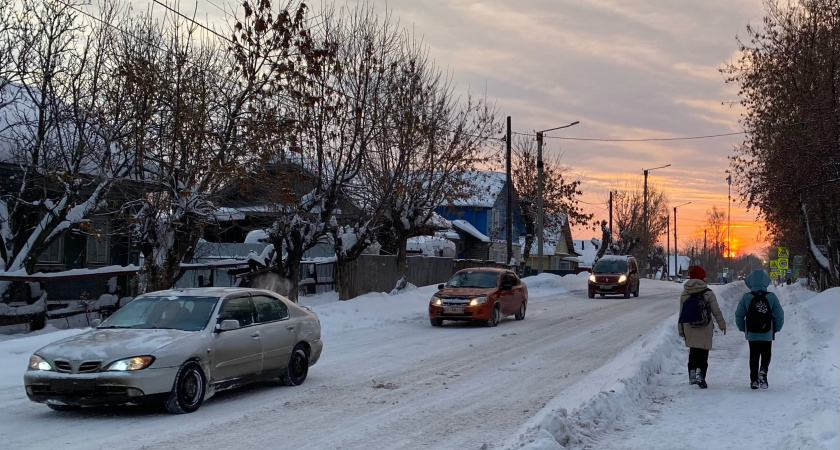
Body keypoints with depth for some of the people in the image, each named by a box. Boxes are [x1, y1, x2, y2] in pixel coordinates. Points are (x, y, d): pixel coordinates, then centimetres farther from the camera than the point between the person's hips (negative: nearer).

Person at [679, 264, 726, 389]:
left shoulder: (684, 294, 1)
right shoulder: (708, 293, -9)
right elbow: (716, 312, -3)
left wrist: (681, 330, 14)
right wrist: (722, 324, 12)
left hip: (690, 329, 4)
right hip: (705, 329, -4)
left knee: (693, 352, 18)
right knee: (703, 353, 1)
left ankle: (692, 376, 18)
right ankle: (700, 374, -13)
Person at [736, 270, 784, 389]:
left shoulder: (746, 297, -6)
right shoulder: (771, 297, -7)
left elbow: (739, 315, -3)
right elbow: (779, 315, -6)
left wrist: (743, 329, 10)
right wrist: (776, 329, 8)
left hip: (751, 334, 1)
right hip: (767, 334, -1)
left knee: (754, 357, 12)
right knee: (766, 355, 12)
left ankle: (754, 380, 11)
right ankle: (763, 371, -15)